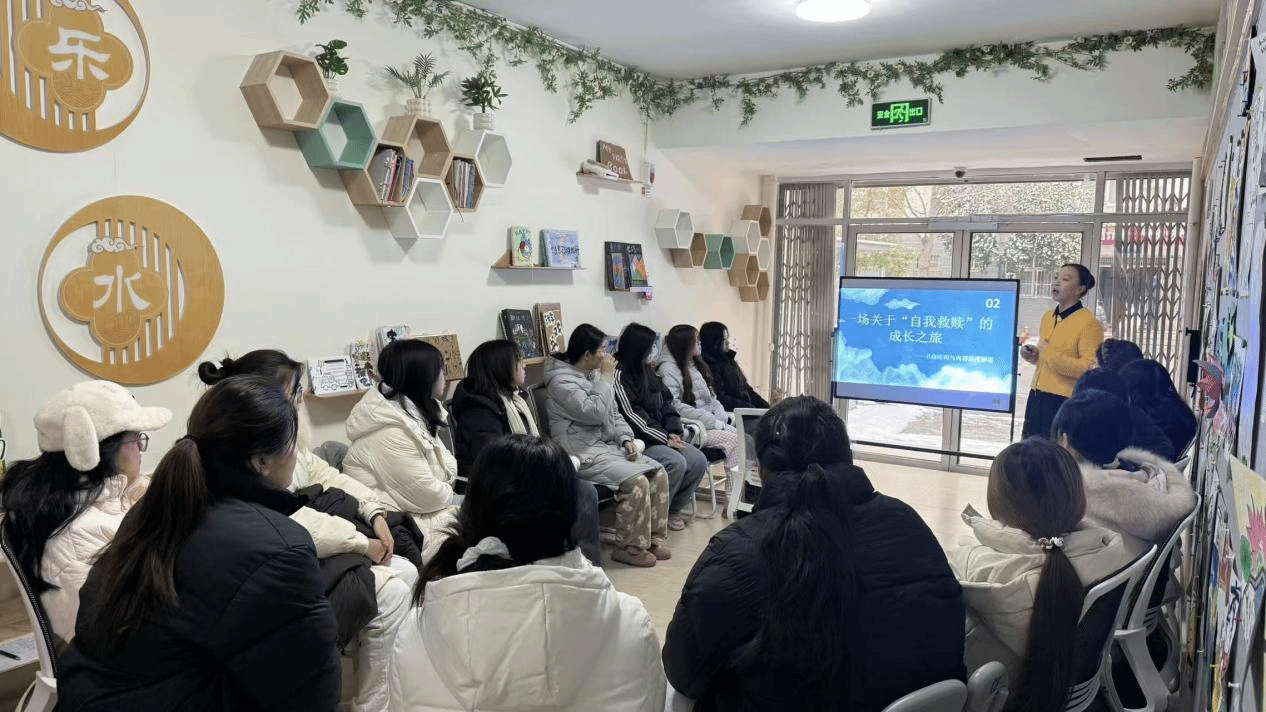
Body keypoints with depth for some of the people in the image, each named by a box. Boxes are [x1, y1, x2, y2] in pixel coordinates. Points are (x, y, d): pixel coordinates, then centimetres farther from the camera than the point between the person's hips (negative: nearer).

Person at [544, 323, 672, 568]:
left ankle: (653, 538, 4)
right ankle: (629, 547, -11)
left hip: (608, 445, 9)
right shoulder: (561, 380, -12)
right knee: (636, 481, -26)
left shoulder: (595, 374, 15)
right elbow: (595, 412, -22)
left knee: (658, 473, -7)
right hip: (583, 453, -9)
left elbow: (614, 414, 19)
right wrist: (607, 378, -13)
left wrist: (627, 439, 2)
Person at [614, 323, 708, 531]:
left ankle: (674, 508, 6)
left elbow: (666, 403, 15)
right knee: (676, 463, -28)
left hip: (661, 436, 9)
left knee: (698, 460, -9)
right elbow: (632, 416, -18)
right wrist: (665, 438, -15)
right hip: (639, 441, -8)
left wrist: (674, 432, -2)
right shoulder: (620, 375, -13)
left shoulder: (647, 371, 15)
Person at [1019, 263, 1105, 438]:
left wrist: (1050, 354, -21)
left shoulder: (1089, 323, -10)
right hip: (1037, 398, 8)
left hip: (1065, 403, -7)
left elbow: (1090, 369, -17)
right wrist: (1035, 355, 9)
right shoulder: (1047, 317, 15)